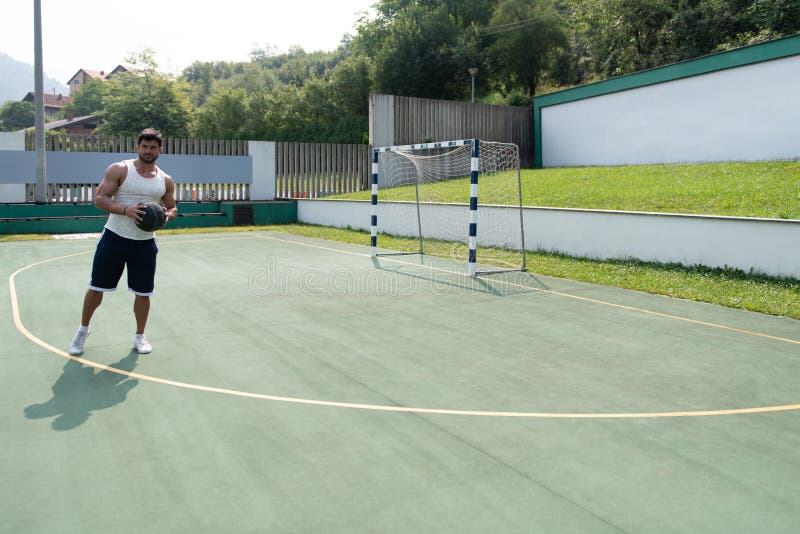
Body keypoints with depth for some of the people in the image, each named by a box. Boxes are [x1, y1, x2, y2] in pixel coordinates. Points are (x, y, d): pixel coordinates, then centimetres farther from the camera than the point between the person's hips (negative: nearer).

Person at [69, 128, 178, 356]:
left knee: (143, 292, 6)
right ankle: (83, 329, 28)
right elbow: (99, 199, -10)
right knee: (96, 288, 6)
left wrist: (167, 215, -10)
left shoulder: (166, 181, 4)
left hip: (145, 243, 2)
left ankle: (139, 336, 24)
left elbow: (172, 208, 14)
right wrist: (126, 210, -27)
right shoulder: (119, 170, -6)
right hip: (114, 238, -2)